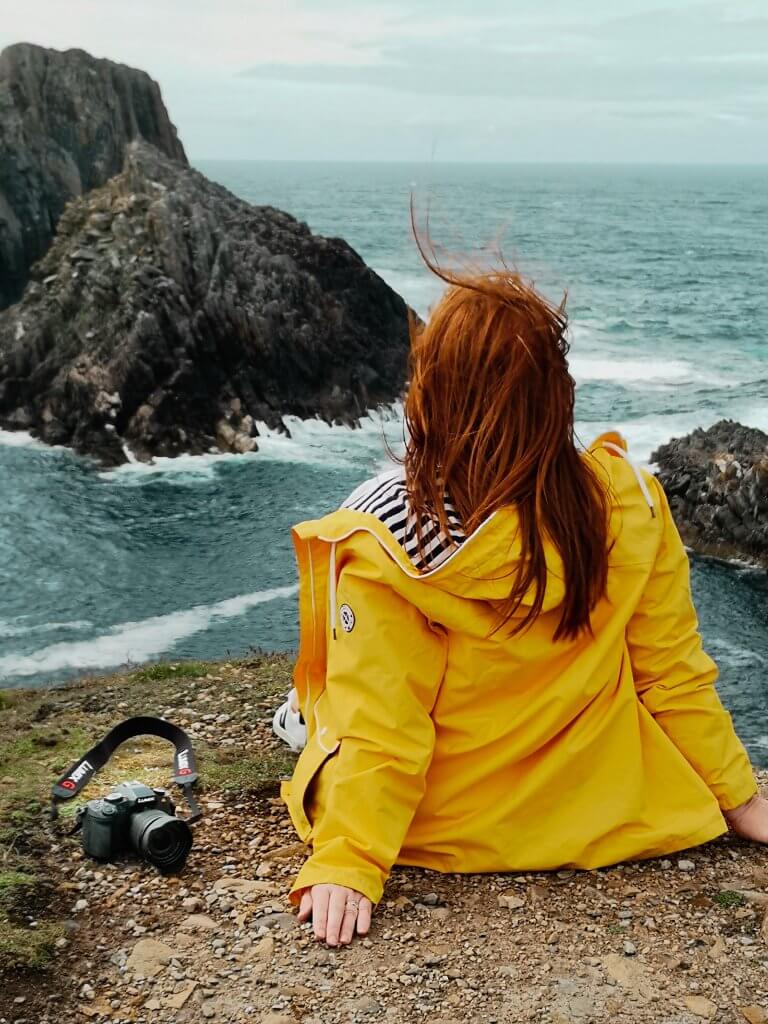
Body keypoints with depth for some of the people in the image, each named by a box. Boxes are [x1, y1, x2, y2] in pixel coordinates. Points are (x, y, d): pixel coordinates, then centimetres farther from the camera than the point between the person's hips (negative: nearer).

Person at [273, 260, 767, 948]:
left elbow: (380, 724, -23)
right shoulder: (629, 502, -18)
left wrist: (345, 863, -14)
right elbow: (674, 672, -8)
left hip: (442, 832, -3)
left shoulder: (387, 535, -27)